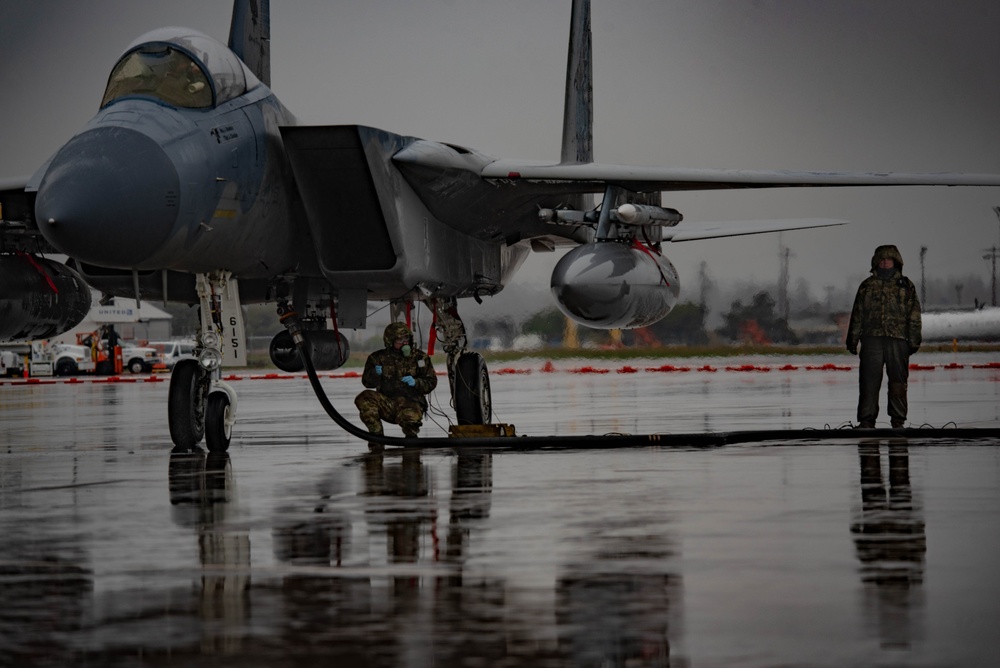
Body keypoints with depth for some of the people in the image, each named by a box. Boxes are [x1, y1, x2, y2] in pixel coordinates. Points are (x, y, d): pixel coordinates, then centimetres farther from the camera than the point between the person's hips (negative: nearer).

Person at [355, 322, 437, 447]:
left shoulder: (419, 357, 7)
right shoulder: (378, 358, 8)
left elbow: (431, 382, 6)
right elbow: (367, 382, 6)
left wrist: (416, 382, -14)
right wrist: (376, 374, -16)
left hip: (411, 403, -2)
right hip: (386, 403, 2)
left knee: (410, 417, -37)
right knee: (364, 398, -27)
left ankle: (411, 434, 2)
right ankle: (376, 434, -14)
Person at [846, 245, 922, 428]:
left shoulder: (906, 285, 12)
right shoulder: (867, 285, 14)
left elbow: (914, 315, 8)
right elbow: (857, 314, 13)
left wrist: (914, 341, 1)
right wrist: (852, 339, 7)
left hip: (897, 339, 0)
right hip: (872, 339, 0)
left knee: (898, 381, 1)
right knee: (869, 380, -3)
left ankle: (898, 420, 8)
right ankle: (866, 420, 0)